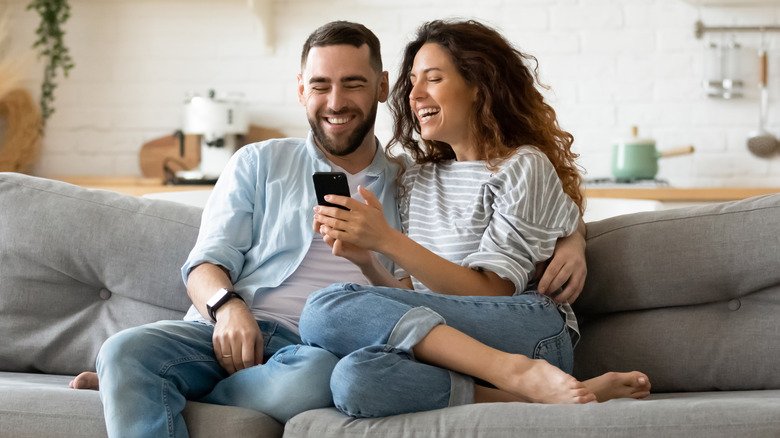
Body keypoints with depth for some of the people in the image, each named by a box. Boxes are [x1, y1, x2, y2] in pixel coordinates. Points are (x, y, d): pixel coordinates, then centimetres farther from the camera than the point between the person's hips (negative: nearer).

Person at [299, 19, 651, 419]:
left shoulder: (524, 167, 3)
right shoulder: (417, 180, 23)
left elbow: (490, 293, -7)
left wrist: (387, 240, -13)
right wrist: (367, 263, -3)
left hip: (529, 331, -5)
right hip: (442, 344, 5)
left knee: (328, 310, -28)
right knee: (355, 378, -34)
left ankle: (520, 375, -28)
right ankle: (532, 396, -28)